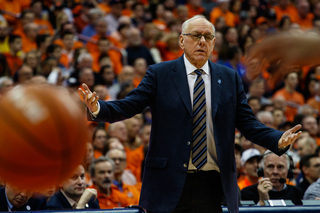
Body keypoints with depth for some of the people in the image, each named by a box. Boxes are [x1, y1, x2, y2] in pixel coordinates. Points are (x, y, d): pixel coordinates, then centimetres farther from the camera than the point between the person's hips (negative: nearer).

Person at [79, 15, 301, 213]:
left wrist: (279, 140, -11)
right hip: (169, 183, -2)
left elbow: (248, 123, 7)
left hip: (213, 184, 2)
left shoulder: (229, 78, 10)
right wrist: (97, 108, -24)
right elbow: (127, 106, -4)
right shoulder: (159, 74, 3)